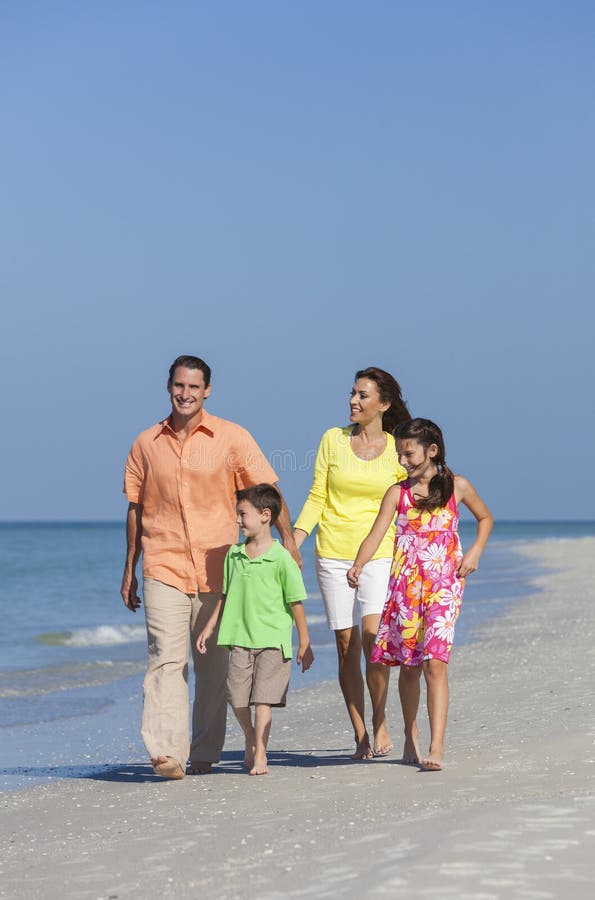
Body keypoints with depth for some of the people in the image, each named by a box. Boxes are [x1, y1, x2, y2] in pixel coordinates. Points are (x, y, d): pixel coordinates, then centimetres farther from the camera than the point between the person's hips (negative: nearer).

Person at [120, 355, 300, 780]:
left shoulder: (232, 438, 1)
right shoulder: (147, 444, 7)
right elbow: (136, 508, 15)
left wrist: (288, 541, -9)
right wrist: (129, 570, 15)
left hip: (216, 569, 0)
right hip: (164, 568, 0)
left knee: (213, 666, 7)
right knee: (167, 659, -14)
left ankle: (205, 753, 18)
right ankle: (167, 752, -21)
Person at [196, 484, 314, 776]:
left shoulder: (281, 559, -8)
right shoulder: (234, 554, 8)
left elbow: (296, 601, -3)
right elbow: (226, 595, 18)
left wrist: (304, 643, 0)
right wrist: (210, 627, 15)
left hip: (273, 639, -5)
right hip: (240, 638, 5)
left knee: (263, 699, -8)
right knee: (238, 698, 4)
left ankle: (260, 755, -1)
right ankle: (251, 739, 29)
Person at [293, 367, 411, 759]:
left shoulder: (397, 450, 4)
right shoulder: (333, 439, 5)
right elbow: (316, 499, 6)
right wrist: (292, 545, -5)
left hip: (379, 554, -1)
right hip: (333, 554, 1)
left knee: (373, 634, -19)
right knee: (347, 644, -1)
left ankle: (380, 722, -2)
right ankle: (360, 735, 6)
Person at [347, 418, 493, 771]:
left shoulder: (457, 486, 4)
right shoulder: (398, 493, 5)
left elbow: (485, 518, 20)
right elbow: (376, 534, -5)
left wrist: (475, 552, 4)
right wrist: (358, 566, -22)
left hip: (444, 585, -2)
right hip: (405, 583, 2)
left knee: (435, 662, -14)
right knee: (409, 664, 7)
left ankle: (436, 748, -18)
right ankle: (411, 739, 25)